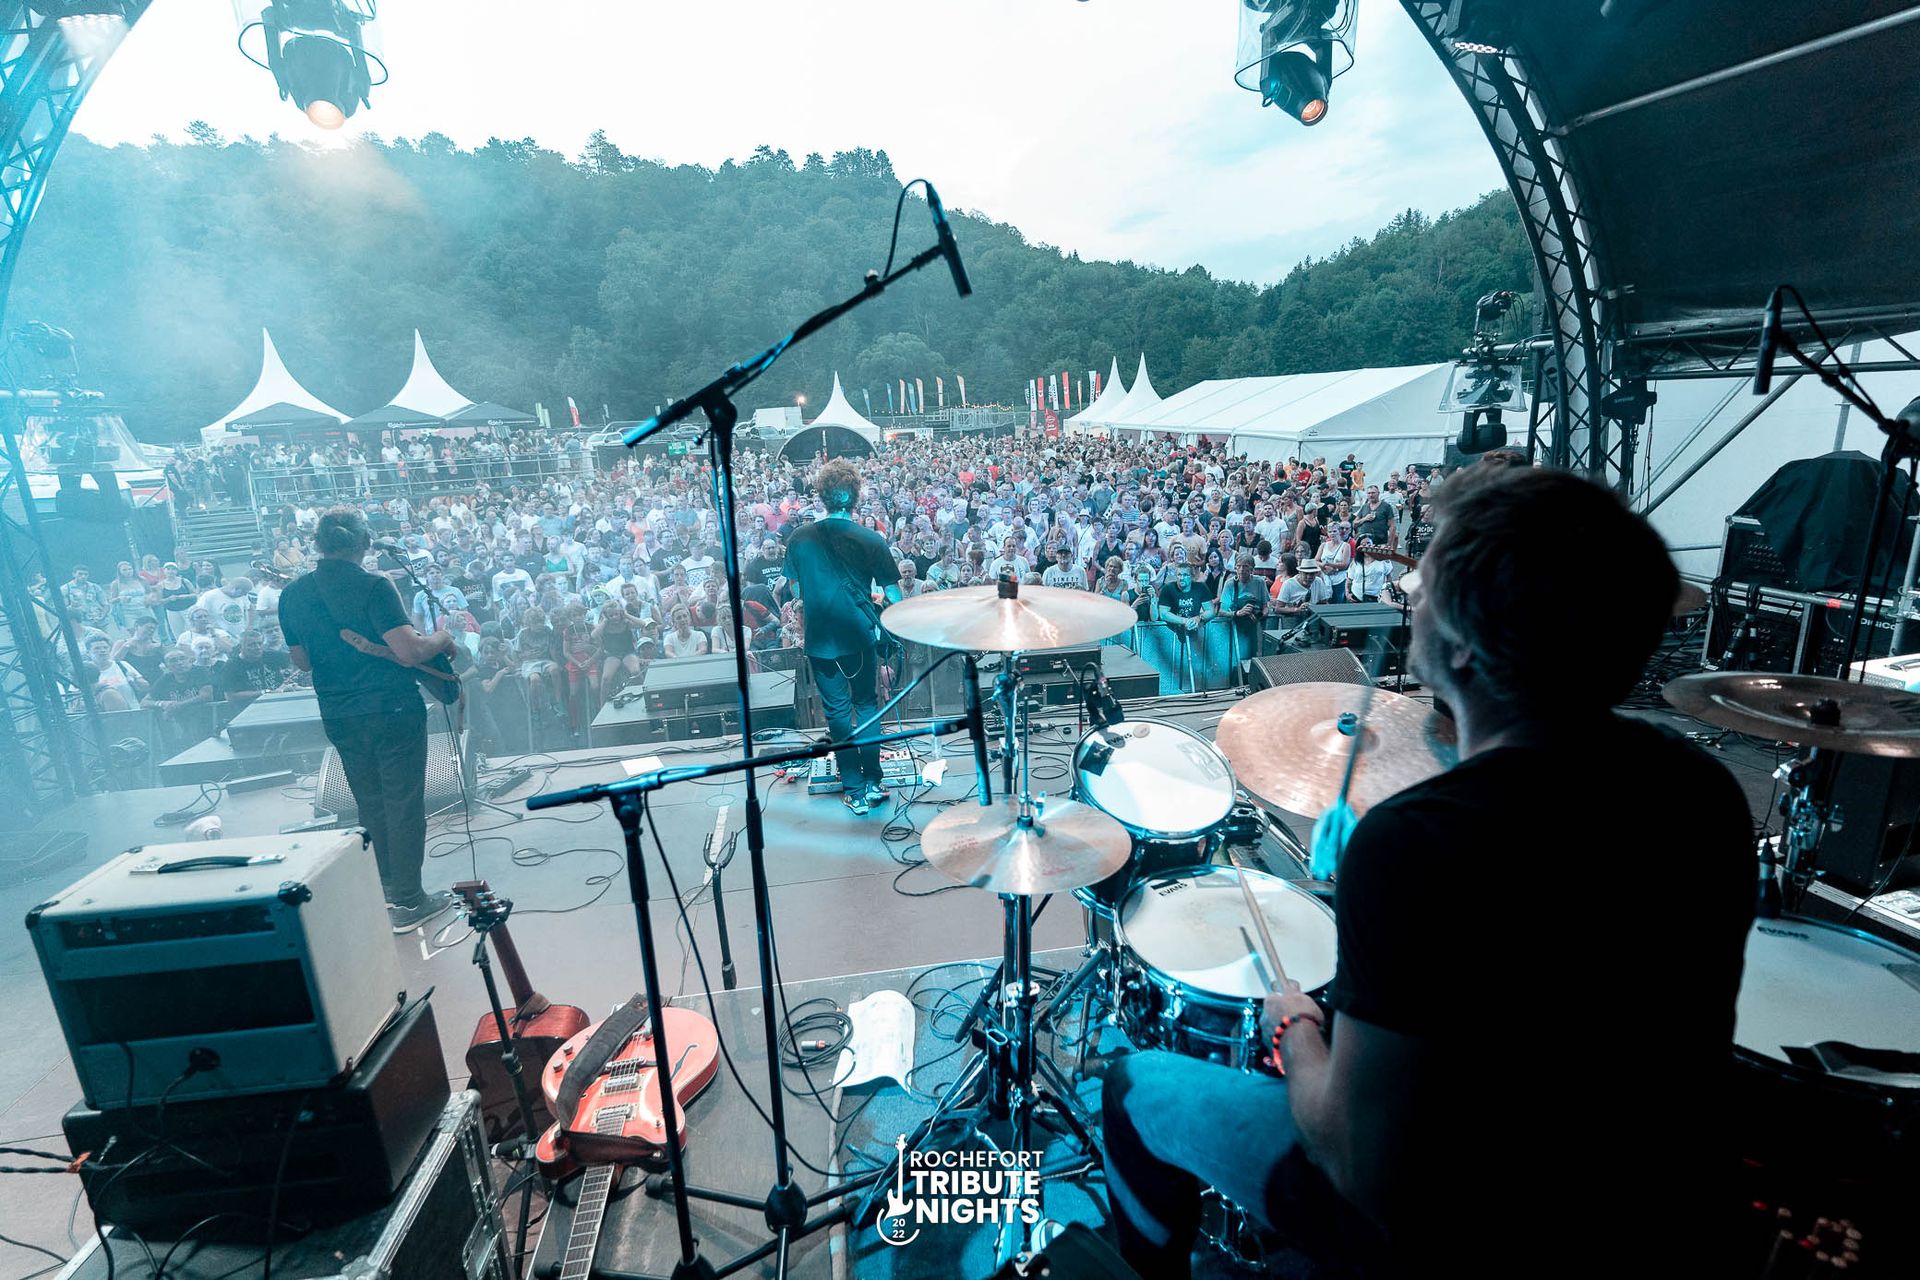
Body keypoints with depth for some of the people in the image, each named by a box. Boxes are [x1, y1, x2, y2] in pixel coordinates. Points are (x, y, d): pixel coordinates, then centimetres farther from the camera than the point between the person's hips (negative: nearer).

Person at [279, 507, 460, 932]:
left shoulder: (292, 593, 4)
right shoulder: (373, 586, -16)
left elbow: (302, 661, 13)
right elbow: (409, 652, -24)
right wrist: (443, 638, -6)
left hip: (339, 717, 6)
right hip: (392, 711, -6)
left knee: (370, 806, 19)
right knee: (403, 804, 3)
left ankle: (385, 891, 31)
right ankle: (407, 903, 10)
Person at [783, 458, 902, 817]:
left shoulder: (798, 539, -4)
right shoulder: (870, 540, -11)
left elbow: (796, 592, 7)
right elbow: (893, 596, -9)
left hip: (820, 638, 1)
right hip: (860, 635, -1)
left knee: (837, 711, 10)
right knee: (866, 705, 16)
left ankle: (854, 791, 15)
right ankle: (872, 782, 20)